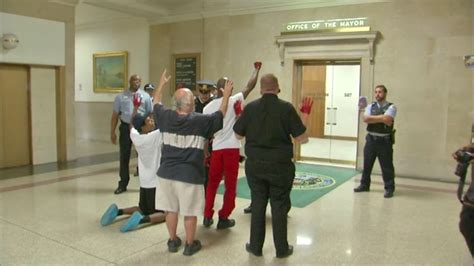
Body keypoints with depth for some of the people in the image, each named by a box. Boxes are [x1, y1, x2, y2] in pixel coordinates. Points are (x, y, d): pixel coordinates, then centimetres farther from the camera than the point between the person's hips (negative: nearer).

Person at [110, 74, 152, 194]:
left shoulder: (145, 96, 3)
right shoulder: (121, 97, 4)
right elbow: (115, 115, 4)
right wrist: (112, 132, 0)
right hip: (126, 127, 1)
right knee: (124, 157, 8)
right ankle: (123, 184, 22)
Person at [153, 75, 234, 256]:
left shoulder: (166, 117, -2)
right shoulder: (201, 121, -12)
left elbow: (155, 102, 18)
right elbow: (220, 115, 2)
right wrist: (226, 96, 15)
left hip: (167, 172, 4)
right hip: (190, 174, -4)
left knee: (171, 209, 16)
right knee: (190, 212, 9)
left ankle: (172, 241, 31)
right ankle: (190, 245, 22)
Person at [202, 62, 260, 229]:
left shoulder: (208, 107, 3)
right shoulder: (234, 101, -7)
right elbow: (250, 85, 1)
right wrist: (257, 69, 16)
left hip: (216, 149, 4)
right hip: (231, 148, -3)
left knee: (212, 183, 16)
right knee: (230, 185, 7)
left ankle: (207, 216, 20)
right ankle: (224, 218, 12)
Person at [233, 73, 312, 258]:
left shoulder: (250, 107, -3)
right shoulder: (286, 108, -11)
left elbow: (238, 135, 6)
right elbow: (302, 138, -8)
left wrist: (240, 115, 20)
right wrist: (305, 114, 4)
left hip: (255, 165, 2)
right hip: (280, 165, -2)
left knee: (257, 204, 14)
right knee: (279, 206, 9)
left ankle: (255, 246, 24)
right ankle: (282, 249, 21)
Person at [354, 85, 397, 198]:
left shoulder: (391, 107, -3)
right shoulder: (371, 106, 9)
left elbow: (387, 119, -20)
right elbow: (366, 119, -8)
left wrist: (373, 118, -10)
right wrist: (381, 119, -12)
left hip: (384, 140, -4)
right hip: (371, 139, 4)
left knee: (386, 166, 1)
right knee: (367, 163, 11)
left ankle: (389, 188, 13)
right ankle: (364, 185, 24)